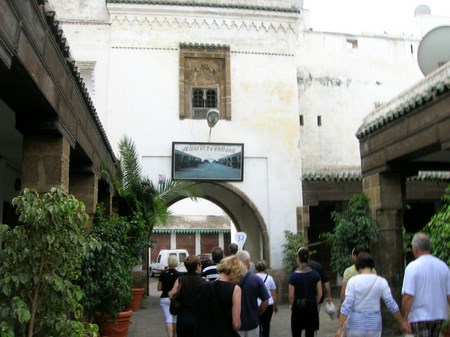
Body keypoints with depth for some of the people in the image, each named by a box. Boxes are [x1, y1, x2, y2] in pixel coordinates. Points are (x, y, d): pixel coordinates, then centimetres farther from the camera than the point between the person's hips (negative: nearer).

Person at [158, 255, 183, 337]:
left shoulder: (163, 274, 0)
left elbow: (159, 288, 4)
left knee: (168, 319, -1)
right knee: (175, 319, 15)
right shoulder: (179, 275, -9)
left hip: (164, 299, 1)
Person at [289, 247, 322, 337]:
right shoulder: (315, 274, -3)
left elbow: (291, 296, -9)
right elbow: (320, 294, 0)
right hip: (311, 307, 2)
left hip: (298, 307, -2)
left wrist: (292, 307, 8)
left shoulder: (294, 276, -11)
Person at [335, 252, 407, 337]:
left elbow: (347, 305, -16)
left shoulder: (353, 281, -11)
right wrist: (402, 322, 11)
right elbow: (391, 305, -2)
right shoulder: (381, 282, -3)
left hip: (355, 324, -2)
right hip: (373, 325, 2)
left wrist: (340, 327, -16)